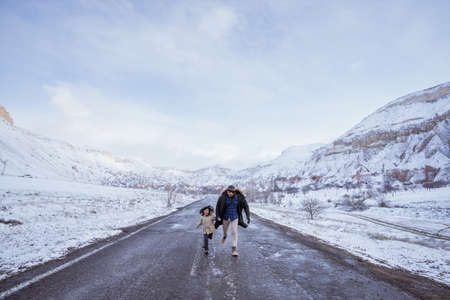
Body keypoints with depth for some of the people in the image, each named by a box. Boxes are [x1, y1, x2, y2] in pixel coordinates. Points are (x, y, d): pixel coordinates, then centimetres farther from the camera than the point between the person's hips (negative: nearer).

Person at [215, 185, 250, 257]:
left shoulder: (239, 197, -20)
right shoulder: (223, 197, -22)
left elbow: (246, 206, -8)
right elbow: (218, 206, -9)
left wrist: (248, 216, -14)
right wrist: (217, 216, -14)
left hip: (234, 217, -1)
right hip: (226, 216, 1)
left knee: (234, 232, -9)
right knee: (225, 229, 22)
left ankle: (234, 249, 2)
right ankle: (225, 235, 59)